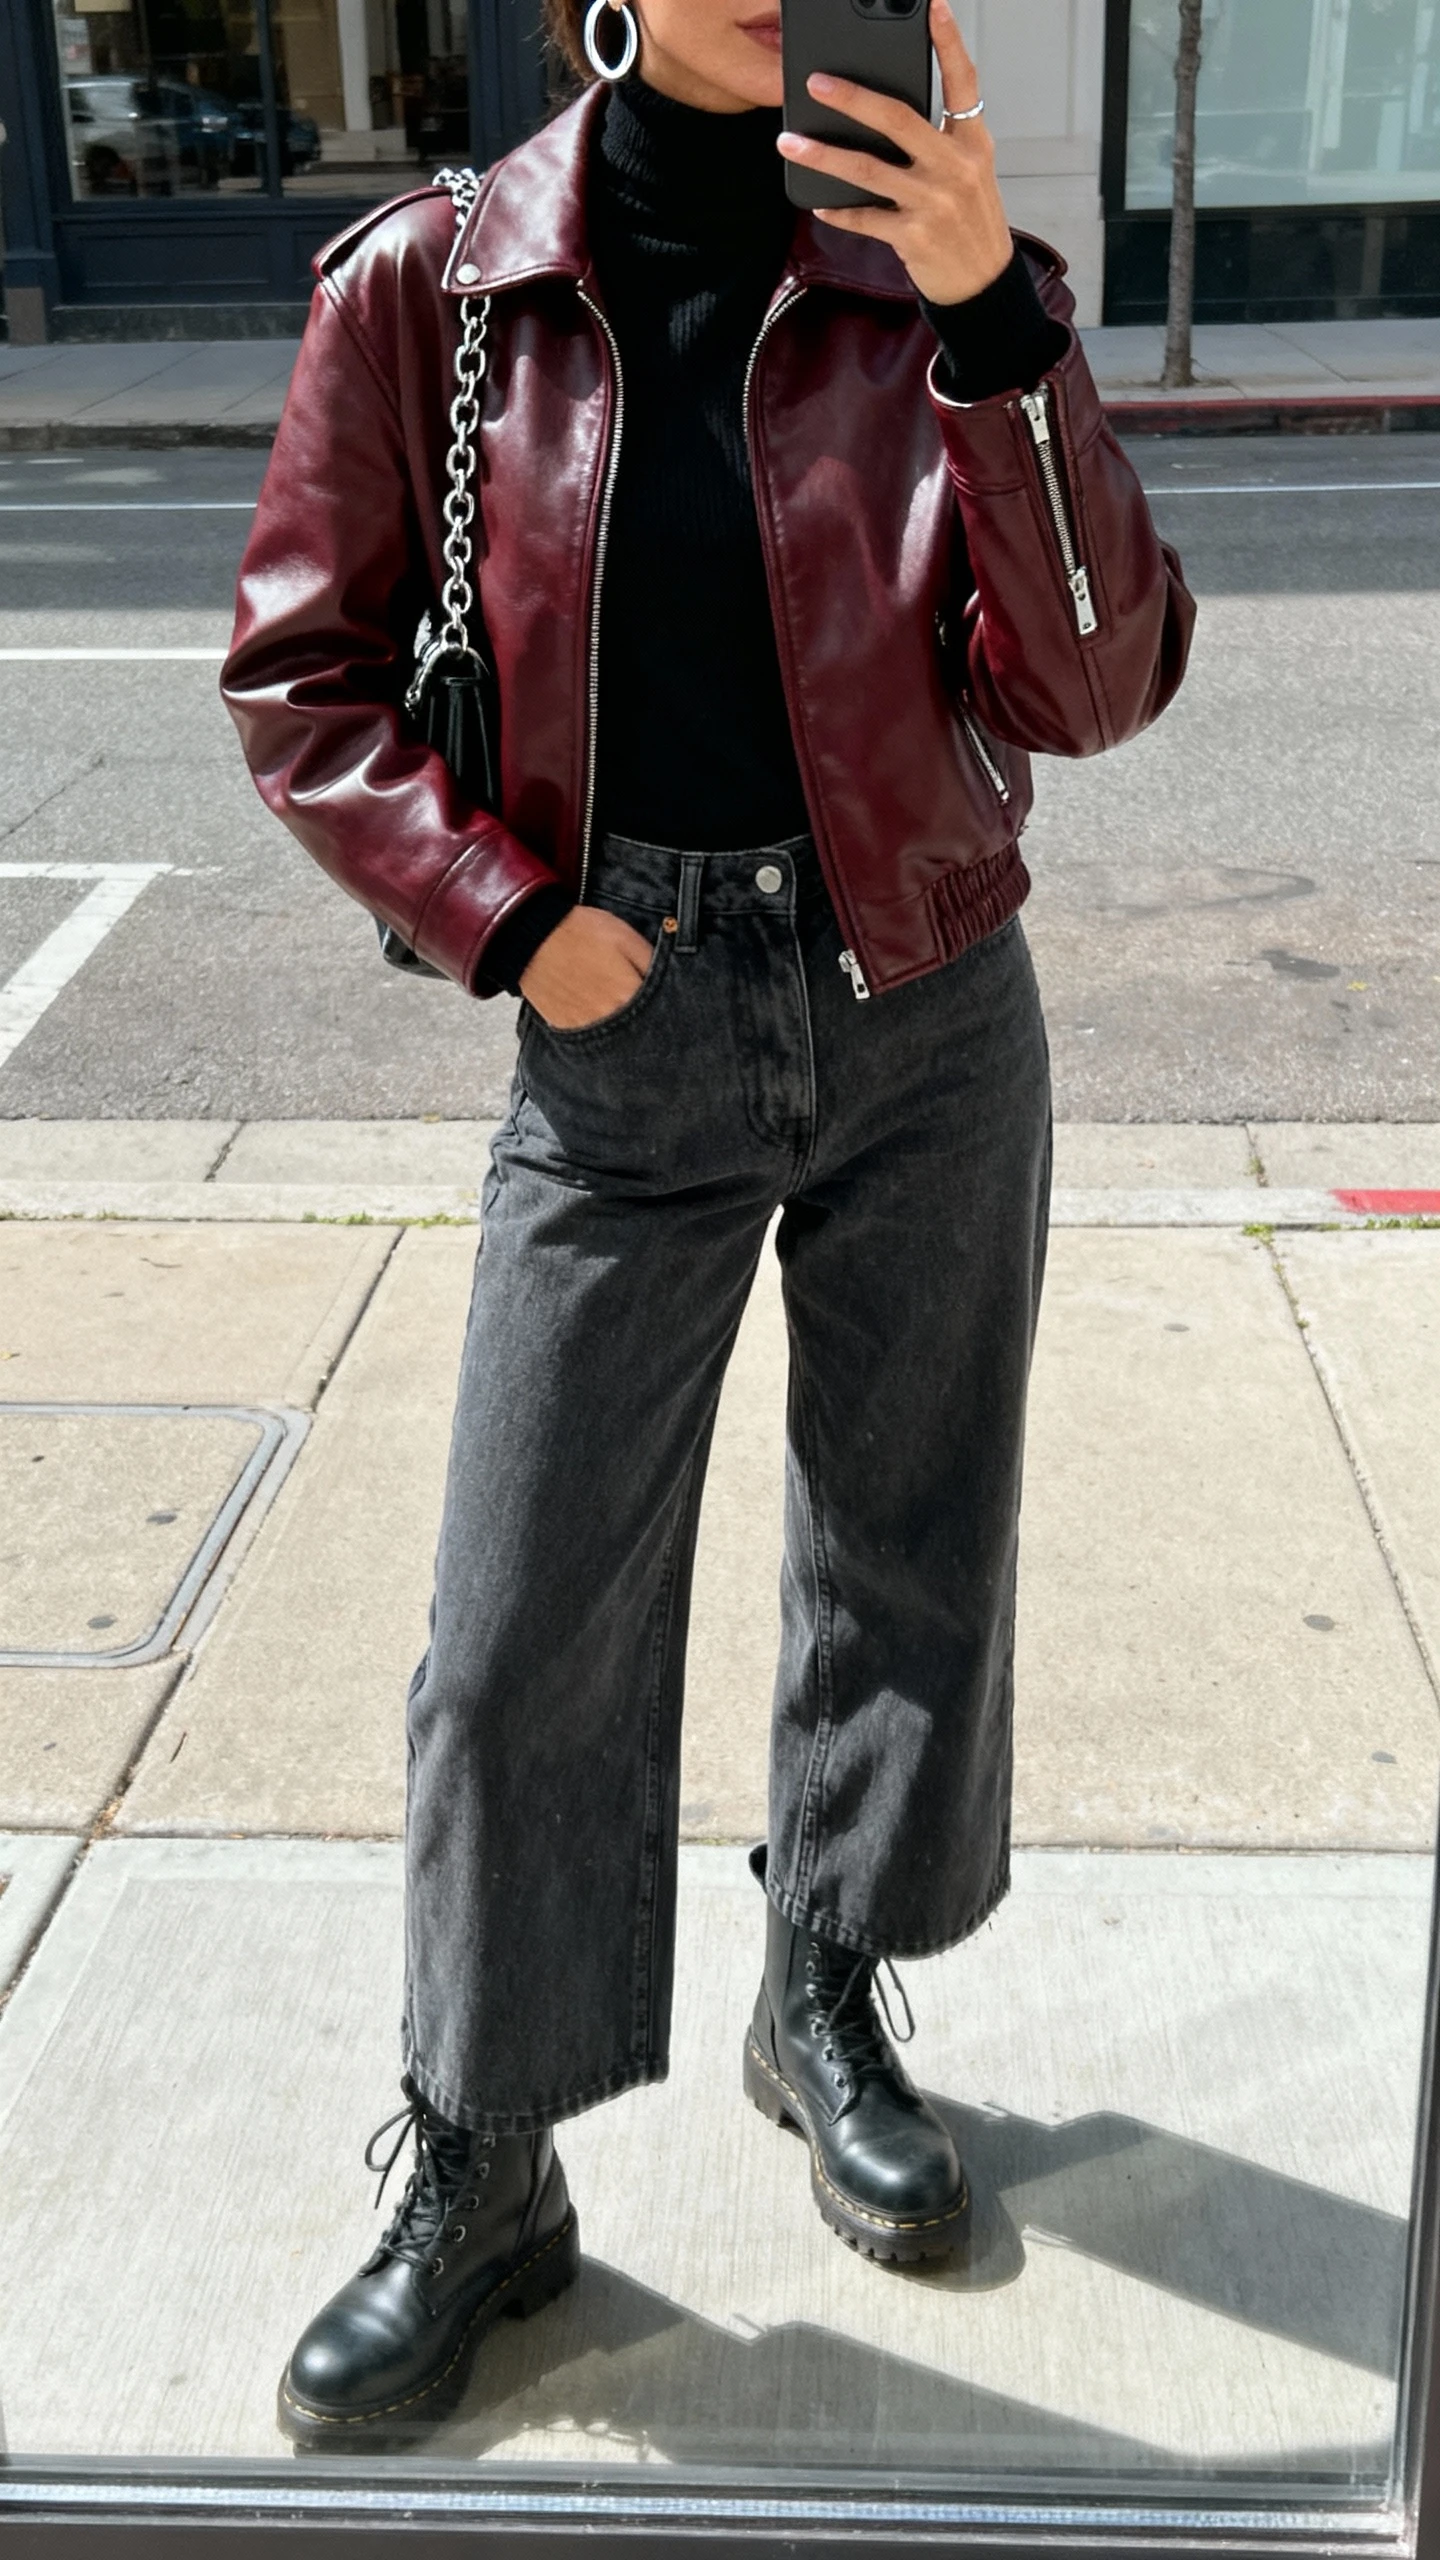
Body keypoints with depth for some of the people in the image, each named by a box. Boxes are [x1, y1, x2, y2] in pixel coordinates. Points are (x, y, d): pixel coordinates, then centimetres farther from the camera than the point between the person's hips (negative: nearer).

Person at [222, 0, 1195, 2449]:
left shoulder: (934, 288, -2)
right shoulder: (432, 288, -3)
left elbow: (1096, 686, -11)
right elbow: (303, 669, 3)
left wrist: (994, 326, -22)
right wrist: (503, 909, -10)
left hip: (926, 1024, 2)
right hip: (623, 1038, -1)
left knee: (908, 1557, 13)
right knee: (523, 1629, 1)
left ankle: (827, 2007, 39)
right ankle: (481, 2176, 22)